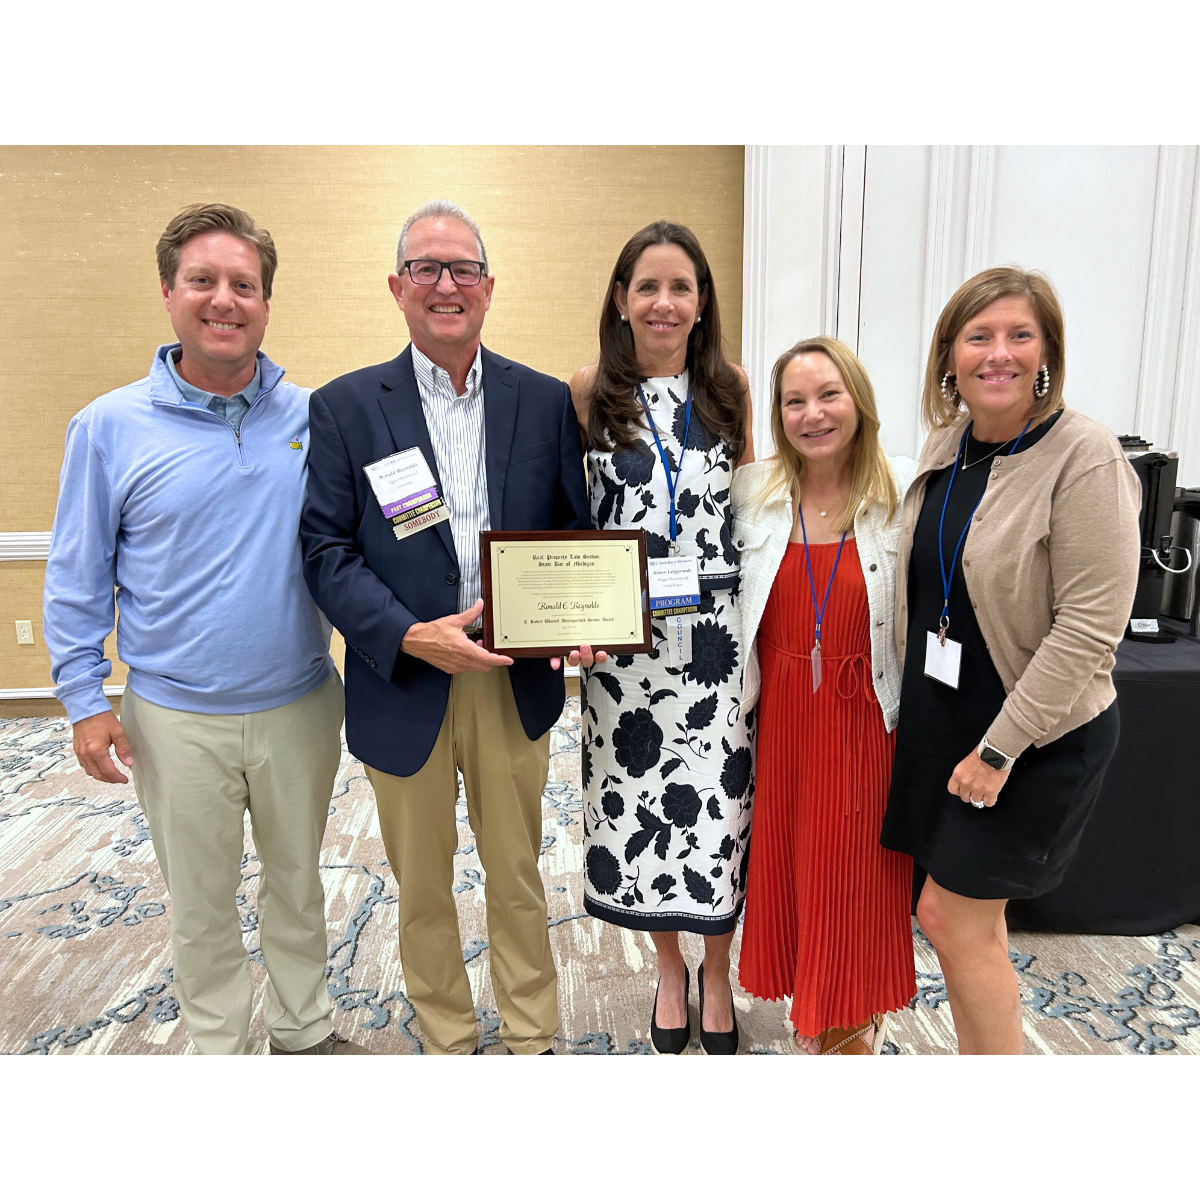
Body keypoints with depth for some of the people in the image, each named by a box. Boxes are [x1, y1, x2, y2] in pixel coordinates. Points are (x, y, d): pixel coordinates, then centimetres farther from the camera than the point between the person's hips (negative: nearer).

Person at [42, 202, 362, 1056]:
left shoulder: (313, 417, -3)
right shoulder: (110, 426, -5)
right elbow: (77, 577, 0)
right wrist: (84, 700, -2)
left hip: (301, 705, 2)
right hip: (178, 720, -1)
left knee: (299, 881, 20)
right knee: (202, 905, 16)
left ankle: (304, 1028, 42)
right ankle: (223, 1048, 40)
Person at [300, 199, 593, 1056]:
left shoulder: (545, 400, 2)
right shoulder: (344, 407, -2)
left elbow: (577, 527, 4)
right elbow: (326, 548, -7)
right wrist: (410, 637, -20)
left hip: (515, 684, 1)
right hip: (404, 688, 0)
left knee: (517, 872, 18)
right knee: (422, 886, 18)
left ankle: (532, 1037, 41)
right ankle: (447, 1042, 42)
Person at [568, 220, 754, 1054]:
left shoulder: (730, 387, 5)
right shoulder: (590, 392, 1)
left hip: (716, 625, 1)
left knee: (716, 796, 6)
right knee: (637, 795, 10)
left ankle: (717, 971, 33)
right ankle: (670, 968, 36)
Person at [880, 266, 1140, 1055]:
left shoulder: (1085, 458, -17)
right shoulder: (947, 443, 4)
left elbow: (1088, 628, -20)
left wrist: (998, 749, -18)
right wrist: (912, 706, 10)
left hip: (1038, 735, -6)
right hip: (941, 715, 6)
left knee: (951, 916, 2)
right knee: (973, 920, 17)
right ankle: (980, 1059, 37)